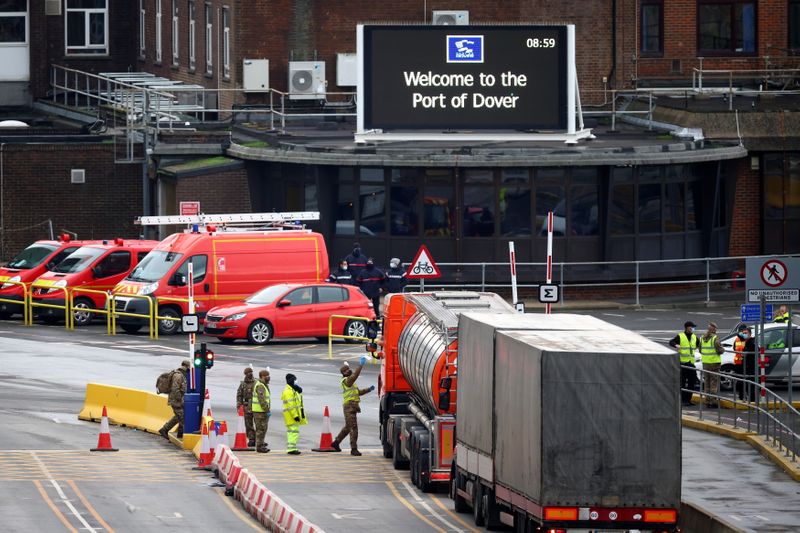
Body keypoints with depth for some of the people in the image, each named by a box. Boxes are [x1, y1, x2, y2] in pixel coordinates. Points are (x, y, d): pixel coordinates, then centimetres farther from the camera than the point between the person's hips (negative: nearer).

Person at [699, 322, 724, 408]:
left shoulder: (702, 338, 7)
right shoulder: (715, 338, -13)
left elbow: (700, 350, 13)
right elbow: (719, 350, -16)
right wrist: (723, 349, 5)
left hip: (705, 363, 6)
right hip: (714, 362, -6)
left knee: (706, 382, 12)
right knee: (714, 382, -1)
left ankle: (707, 400, 14)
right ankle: (714, 400, -2)